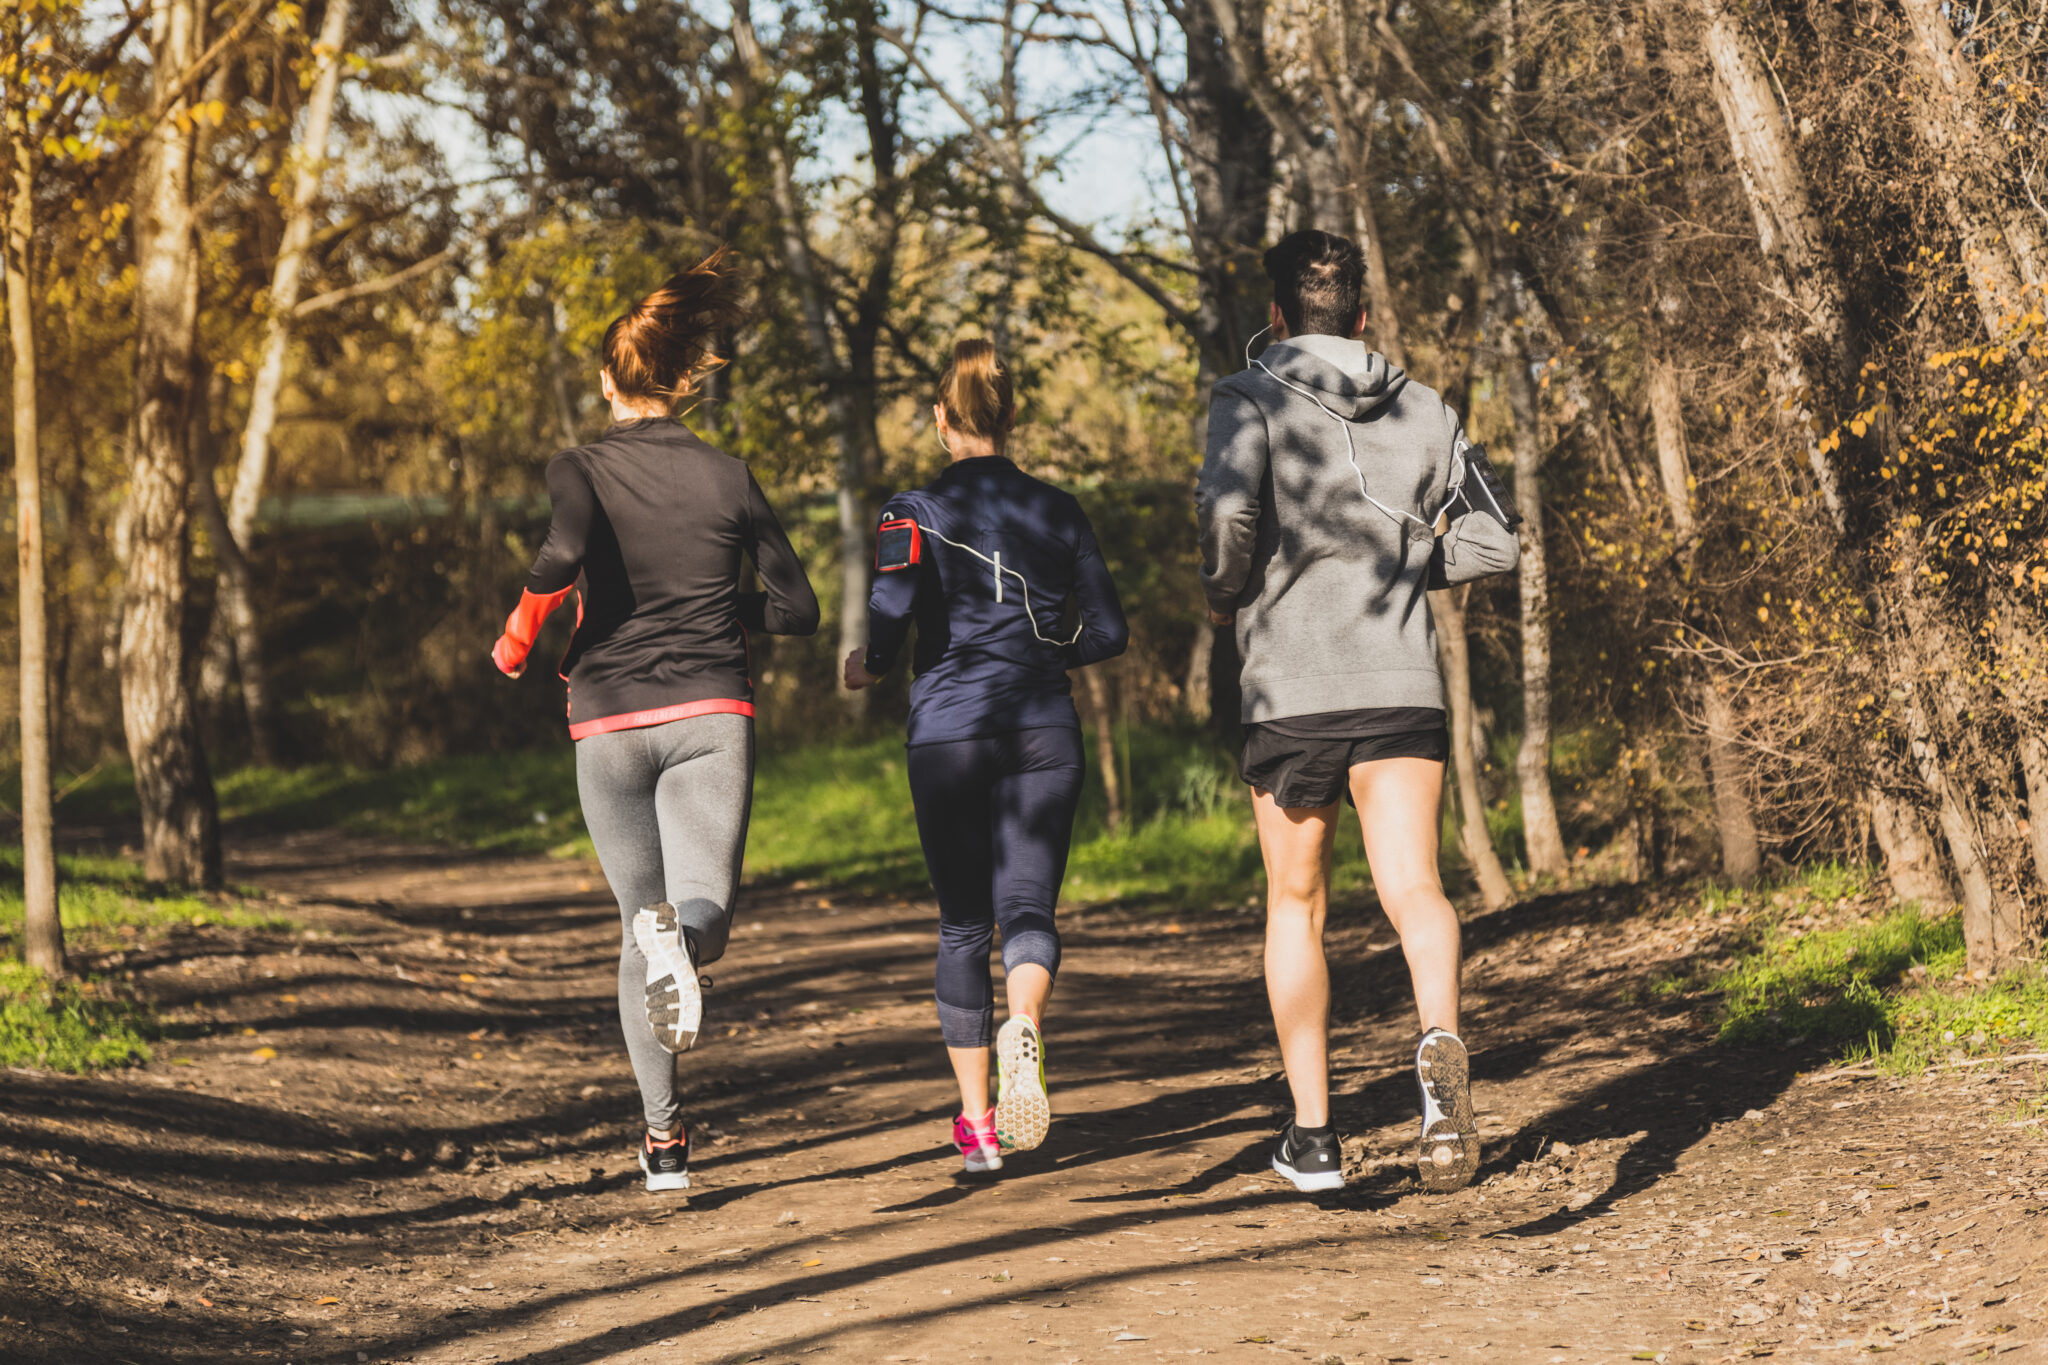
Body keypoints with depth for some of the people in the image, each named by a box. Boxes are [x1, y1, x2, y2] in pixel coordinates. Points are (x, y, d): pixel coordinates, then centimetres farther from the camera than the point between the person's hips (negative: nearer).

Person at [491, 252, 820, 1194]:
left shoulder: (581, 470, 0)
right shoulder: (725, 476, 6)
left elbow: (564, 556, -23)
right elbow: (797, 610, 7)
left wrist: (514, 644, -7)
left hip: (609, 724, 0)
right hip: (712, 717, 0)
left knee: (639, 927, 14)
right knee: (702, 917, -7)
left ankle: (663, 1137, 7)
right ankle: (682, 937, -46)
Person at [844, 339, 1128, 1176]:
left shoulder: (915, 512, -2)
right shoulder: (1059, 511, 7)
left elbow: (892, 612, -16)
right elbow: (1109, 634, 8)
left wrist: (869, 668, 5)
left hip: (949, 730, -1)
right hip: (1045, 730, 1)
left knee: (962, 924, 9)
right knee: (1028, 906, -1)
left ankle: (978, 1124, 10)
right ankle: (1024, 1024, -36)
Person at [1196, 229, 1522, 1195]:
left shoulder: (1252, 399, 0)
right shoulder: (1423, 410, 12)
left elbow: (1228, 509, -18)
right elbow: (1491, 539, 12)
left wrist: (1223, 595, 0)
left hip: (1291, 691, -2)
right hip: (1405, 684, 2)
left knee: (1295, 908, 12)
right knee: (1412, 887, -8)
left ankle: (1313, 1135, 15)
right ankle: (1440, 1040, -40)